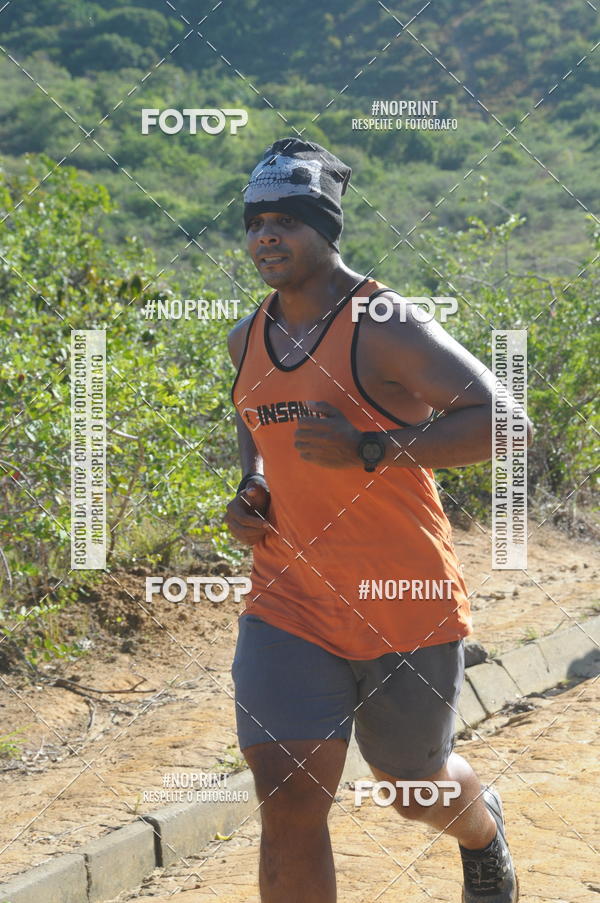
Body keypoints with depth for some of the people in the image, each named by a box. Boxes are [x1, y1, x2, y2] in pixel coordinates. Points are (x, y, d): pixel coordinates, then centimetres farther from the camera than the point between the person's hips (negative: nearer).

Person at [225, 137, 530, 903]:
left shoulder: (383, 328, -15)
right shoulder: (247, 339, 6)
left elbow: (500, 422, -22)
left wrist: (365, 450, -28)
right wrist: (250, 487, 7)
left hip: (405, 607, -4)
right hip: (289, 605, 4)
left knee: (415, 790, 17)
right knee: (288, 802, -11)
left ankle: (484, 829, 55)